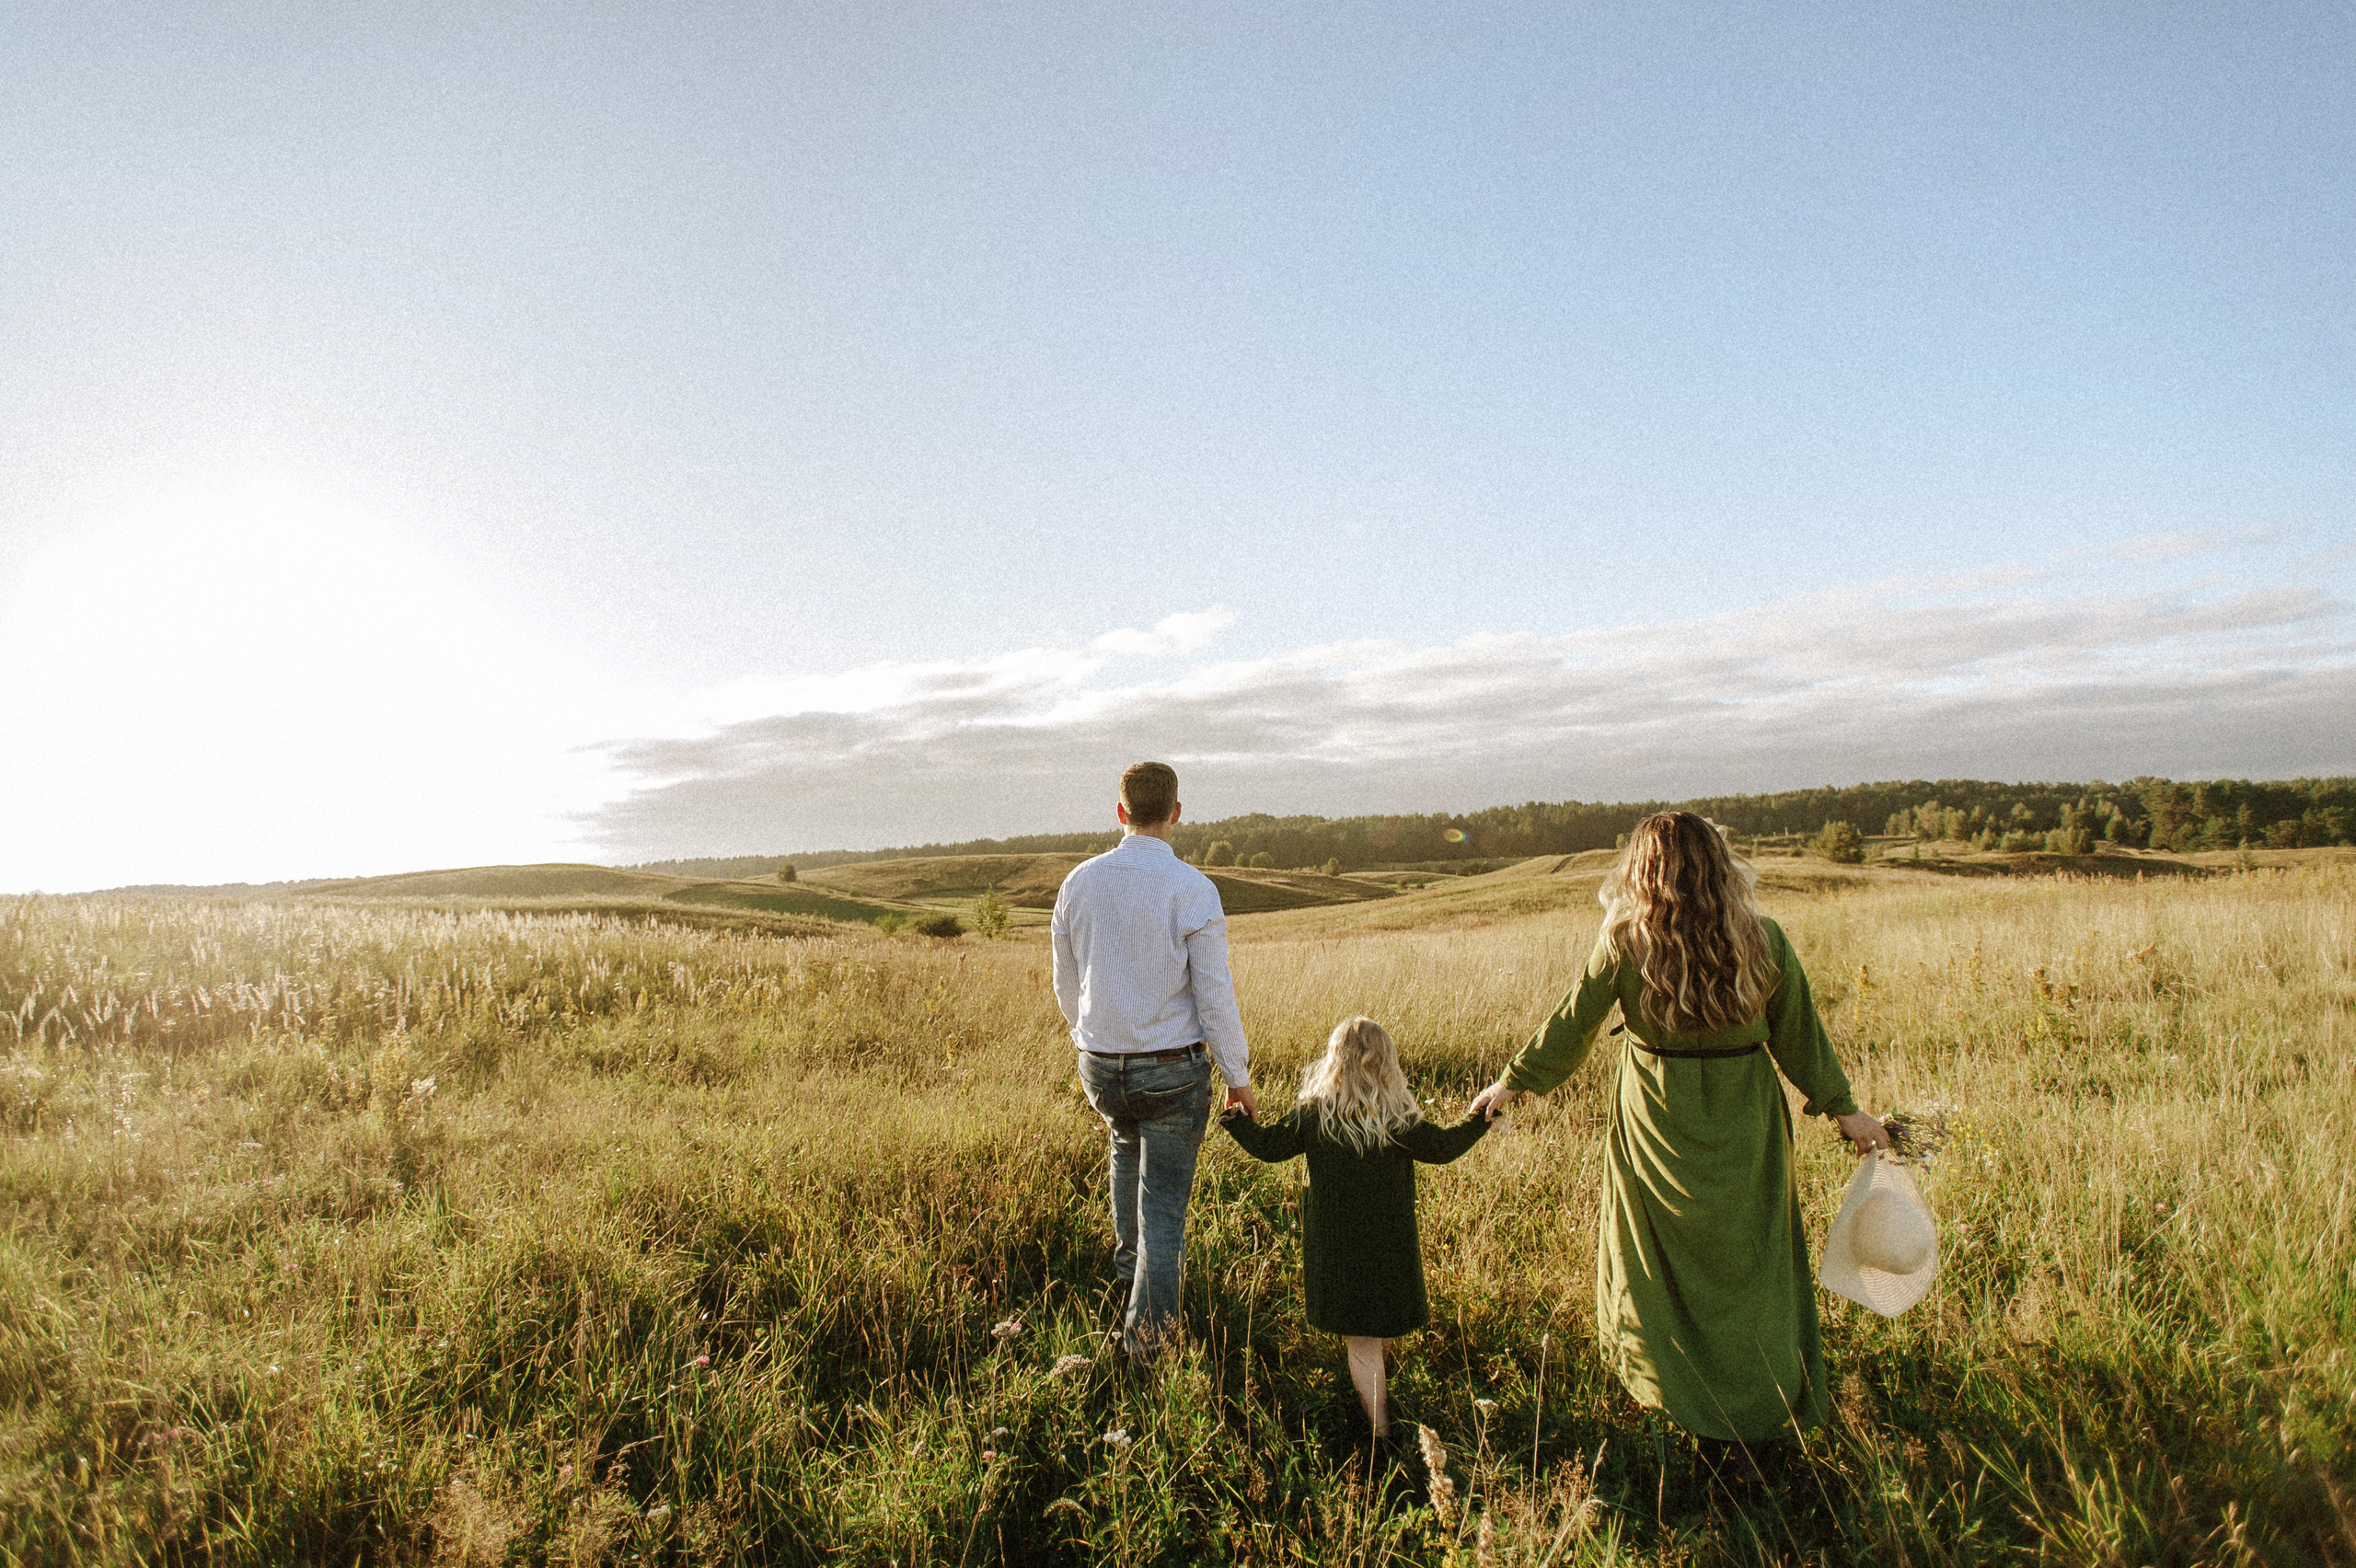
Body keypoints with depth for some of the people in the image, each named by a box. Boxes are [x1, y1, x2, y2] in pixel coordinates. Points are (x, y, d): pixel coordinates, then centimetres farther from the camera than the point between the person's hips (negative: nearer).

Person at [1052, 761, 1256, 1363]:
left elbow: (1067, 983, 8)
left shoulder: (1079, 882, -3)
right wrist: (1239, 1078, -2)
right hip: (1173, 1070, -4)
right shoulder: (1193, 890, -17)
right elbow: (1214, 996, -15)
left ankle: (1128, 1269, 49)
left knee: (1127, 1142, 35)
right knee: (1163, 1211, 8)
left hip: (1099, 1065, 5)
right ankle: (1145, 1346, 14)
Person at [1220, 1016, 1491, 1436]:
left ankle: (1378, 1421, 10)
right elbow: (1441, 1148, -8)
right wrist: (1481, 1118, 5)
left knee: (1361, 1343, 10)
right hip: (1388, 1243, -1)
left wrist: (1236, 1117, 11)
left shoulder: (1311, 1113, -12)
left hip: (1332, 1245, 1)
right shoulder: (1398, 1121, -17)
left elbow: (1268, 1146, -5)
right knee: (1380, 1329, 21)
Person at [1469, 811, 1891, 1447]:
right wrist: (1843, 1109, 11)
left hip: (1656, 1116, -1)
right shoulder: (1764, 940, -11)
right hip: (1744, 1117, 1)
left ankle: (1667, 1379, 34)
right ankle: (1767, 1399, 31)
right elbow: (1800, 1035, -3)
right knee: (1750, 1253, 17)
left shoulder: (1625, 942, -15)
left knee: (1660, 1247, 18)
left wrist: (1512, 1081, 4)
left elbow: (1571, 1024, -8)